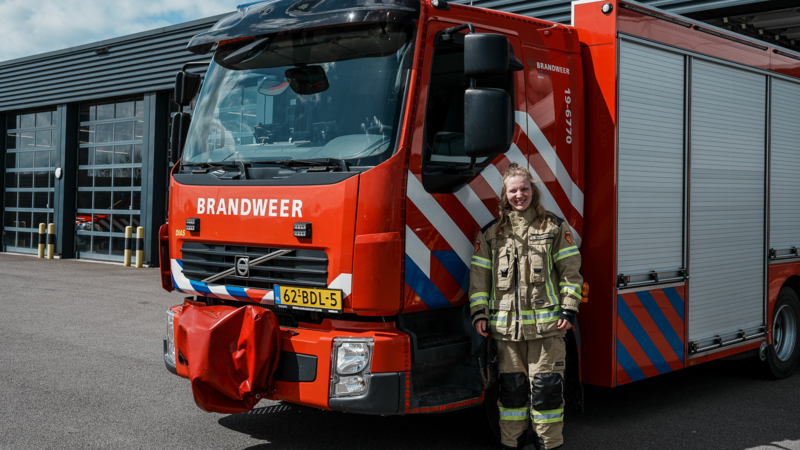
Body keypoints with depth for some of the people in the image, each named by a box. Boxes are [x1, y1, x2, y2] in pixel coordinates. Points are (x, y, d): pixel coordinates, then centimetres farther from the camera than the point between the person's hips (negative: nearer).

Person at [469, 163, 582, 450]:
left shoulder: (554, 227, 6)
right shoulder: (491, 233, 11)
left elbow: (571, 272, 4)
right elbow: (479, 276, 11)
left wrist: (569, 310, -4)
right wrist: (479, 313, 2)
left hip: (546, 323, -2)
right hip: (507, 325, 2)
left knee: (546, 384, -1)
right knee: (511, 386, 8)